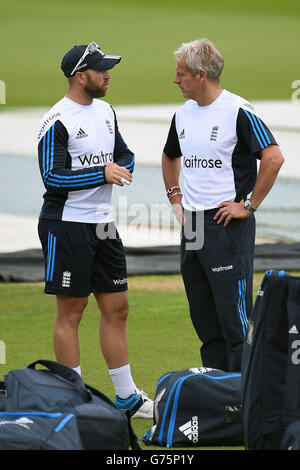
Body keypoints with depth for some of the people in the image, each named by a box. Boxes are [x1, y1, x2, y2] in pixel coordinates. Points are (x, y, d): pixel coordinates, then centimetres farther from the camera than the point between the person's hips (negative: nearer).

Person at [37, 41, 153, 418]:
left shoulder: (106, 111, 11)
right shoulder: (56, 122, -14)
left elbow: (125, 155, 20)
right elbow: (52, 177, -20)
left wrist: (120, 168, -3)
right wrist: (102, 174, -22)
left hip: (103, 224, 8)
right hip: (66, 225, -8)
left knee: (116, 309, 10)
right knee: (70, 313, -1)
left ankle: (126, 397, 18)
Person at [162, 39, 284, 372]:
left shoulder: (238, 111, -12)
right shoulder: (184, 113, 12)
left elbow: (274, 157, -19)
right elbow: (170, 157, 31)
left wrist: (250, 205, -16)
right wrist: (175, 197, 20)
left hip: (228, 224, -8)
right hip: (191, 226, 8)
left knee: (234, 314, -9)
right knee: (203, 316, 11)